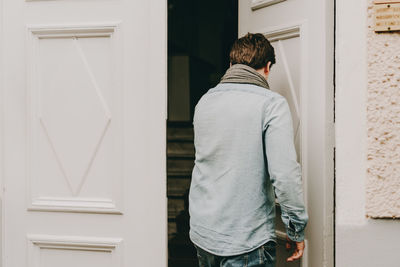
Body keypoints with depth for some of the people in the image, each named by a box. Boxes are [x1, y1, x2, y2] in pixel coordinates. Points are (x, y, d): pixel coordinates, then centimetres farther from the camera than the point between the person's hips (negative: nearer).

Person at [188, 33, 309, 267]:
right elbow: (285, 174, -19)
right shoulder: (272, 103, -12)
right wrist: (297, 229, -9)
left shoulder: (204, 101, 6)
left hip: (201, 233, 6)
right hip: (246, 239, -6)